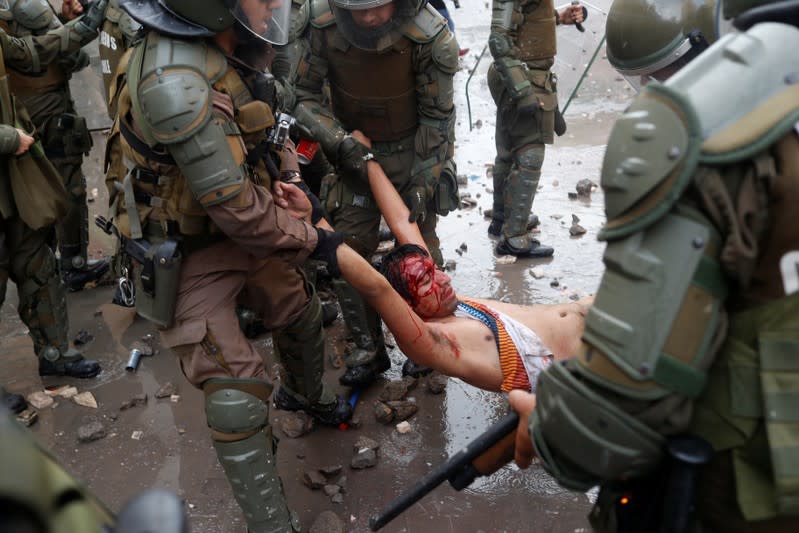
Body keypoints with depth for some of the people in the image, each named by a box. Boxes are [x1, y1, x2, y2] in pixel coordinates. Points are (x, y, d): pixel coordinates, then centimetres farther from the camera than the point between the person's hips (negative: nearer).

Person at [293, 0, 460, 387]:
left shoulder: (430, 36, -26)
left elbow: (436, 119, -15)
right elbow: (302, 94, -10)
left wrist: (421, 185, -13)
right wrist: (340, 142, -23)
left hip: (414, 154, -2)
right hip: (354, 154, 2)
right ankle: (368, 349, 18)